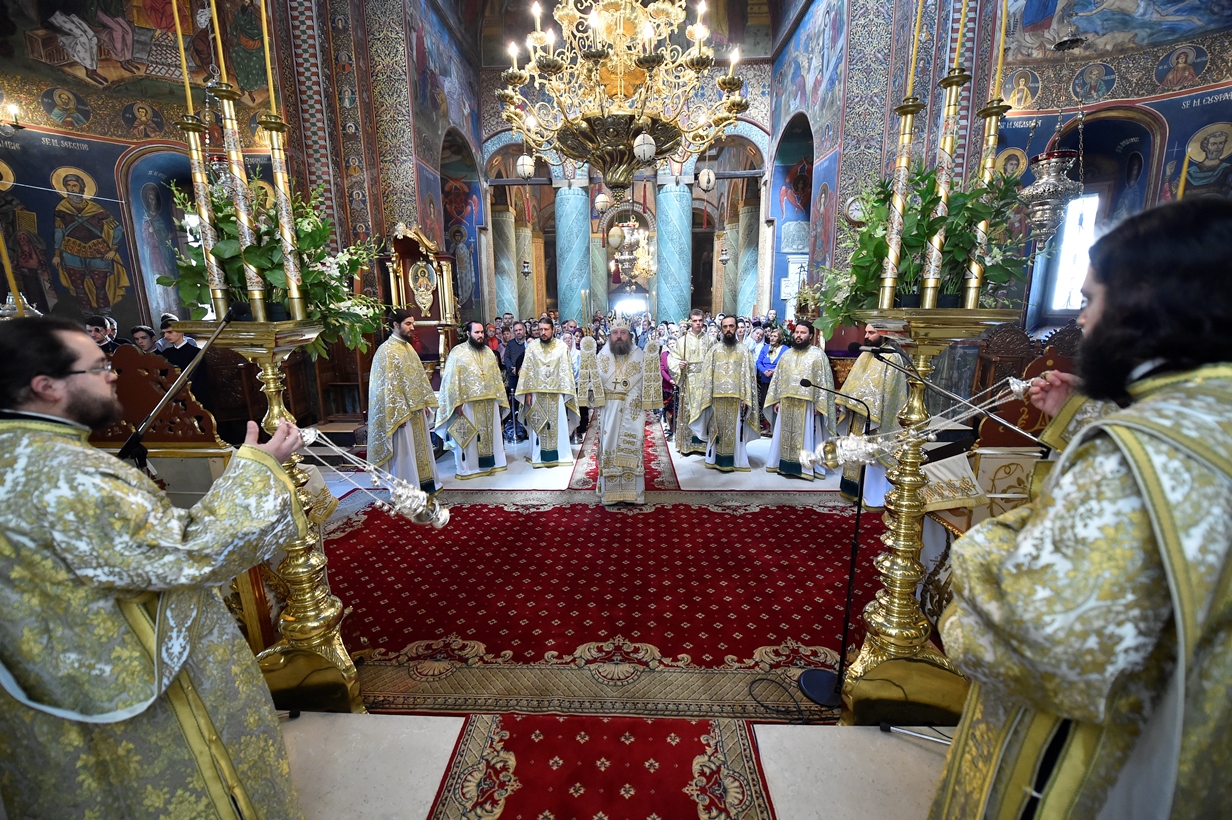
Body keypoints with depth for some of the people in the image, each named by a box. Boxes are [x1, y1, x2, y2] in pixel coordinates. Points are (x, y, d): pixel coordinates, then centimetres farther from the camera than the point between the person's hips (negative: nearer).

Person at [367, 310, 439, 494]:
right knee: (404, 452, 2)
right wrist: (398, 414, -20)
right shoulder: (386, 351, -16)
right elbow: (388, 386, -19)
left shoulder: (408, 347, 11)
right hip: (402, 412, -8)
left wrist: (425, 403, 12)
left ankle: (423, 483, 29)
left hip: (417, 409, 9)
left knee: (421, 447, 16)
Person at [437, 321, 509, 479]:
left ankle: (492, 463, 25)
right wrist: (456, 402, -15)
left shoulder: (488, 351, 11)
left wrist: (501, 399, 10)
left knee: (491, 433, 13)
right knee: (468, 436, 3)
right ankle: (468, 468, 14)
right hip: (468, 403, -5)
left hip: (489, 402, 5)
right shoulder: (457, 352, -5)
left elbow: (496, 376, 13)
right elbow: (452, 380, -9)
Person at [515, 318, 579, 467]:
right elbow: (527, 371, 3)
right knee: (538, 425, 7)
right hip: (537, 393, 1)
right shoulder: (532, 347, 2)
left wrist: (566, 392, -7)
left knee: (558, 425, 5)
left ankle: (560, 455, 17)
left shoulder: (562, 347, -2)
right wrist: (528, 392, -2)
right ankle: (539, 456, 17)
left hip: (557, 393, -1)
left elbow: (566, 371, -2)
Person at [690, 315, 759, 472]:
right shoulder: (714, 350, 7)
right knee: (716, 428, 7)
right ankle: (715, 459, 16)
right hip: (717, 396, 1)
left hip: (736, 397, -1)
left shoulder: (743, 350, 5)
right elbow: (706, 374, 4)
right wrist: (707, 397, -3)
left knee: (734, 429, 4)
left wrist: (746, 398, -7)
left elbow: (748, 374, 1)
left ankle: (732, 460, 13)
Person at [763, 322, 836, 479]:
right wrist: (776, 400, 6)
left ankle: (805, 467, 11)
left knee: (805, 436, 2)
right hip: (786, 403, 5)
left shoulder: (818, 354, -2)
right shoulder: (786, 355, 13)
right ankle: (784, 464, 20)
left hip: (807, 404, -4)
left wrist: (819, 404, -12)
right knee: (785, 435, 9)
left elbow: (823, 381, -6)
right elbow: (777, 378, 12)